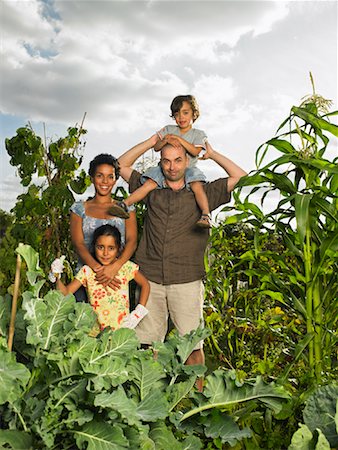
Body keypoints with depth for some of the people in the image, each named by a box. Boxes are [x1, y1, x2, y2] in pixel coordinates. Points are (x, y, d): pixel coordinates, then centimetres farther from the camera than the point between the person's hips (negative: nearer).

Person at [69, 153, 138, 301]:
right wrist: (98, 269, -20)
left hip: (118, 276, 0)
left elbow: (132, 242, -3)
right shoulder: (79, 208, 9)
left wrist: (114, 267, -22)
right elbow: (78, 245, -2)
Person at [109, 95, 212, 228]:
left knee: (197, 185, -33)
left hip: (187, 169, -2)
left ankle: (206, 215, -44)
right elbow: (156, 147, 8)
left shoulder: (199, 134, 7)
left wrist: (178, 139, -14)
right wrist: (166, 139, -13)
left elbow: (195, 151, -11)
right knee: (149, 184, -22)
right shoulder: (169, 130, 14)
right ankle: (124, 204, -30)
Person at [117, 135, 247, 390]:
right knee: (149, 343, 5)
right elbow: (122, 165, 20)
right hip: (151, 280, 2)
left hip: (186, 281, -2)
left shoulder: (202, 194, 9)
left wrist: (211, 154, 14)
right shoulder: (152, 191, 14)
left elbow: (240, 176, 8)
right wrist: (153, 141, 17)